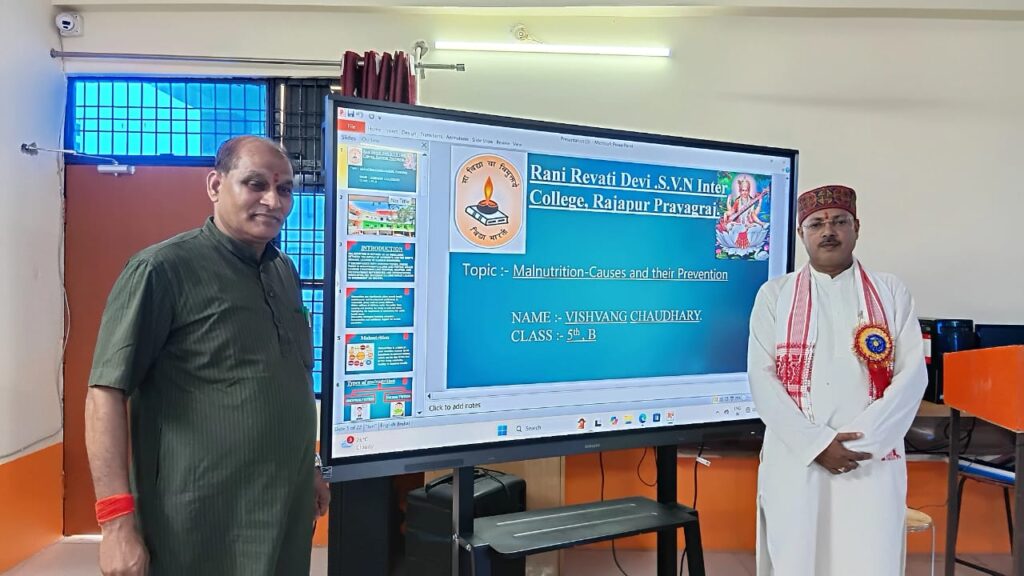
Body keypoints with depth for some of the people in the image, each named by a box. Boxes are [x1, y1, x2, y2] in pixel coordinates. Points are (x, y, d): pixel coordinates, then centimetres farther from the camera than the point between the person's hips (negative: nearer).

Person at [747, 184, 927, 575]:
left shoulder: (891, 293, 9)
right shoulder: (774, 294, 6)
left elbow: (912, 375, 1)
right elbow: (761, 377, -2)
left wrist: (862, 441, -11)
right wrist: (816, 444, -11)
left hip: (872, 461, 1)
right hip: (794, 459, 0)